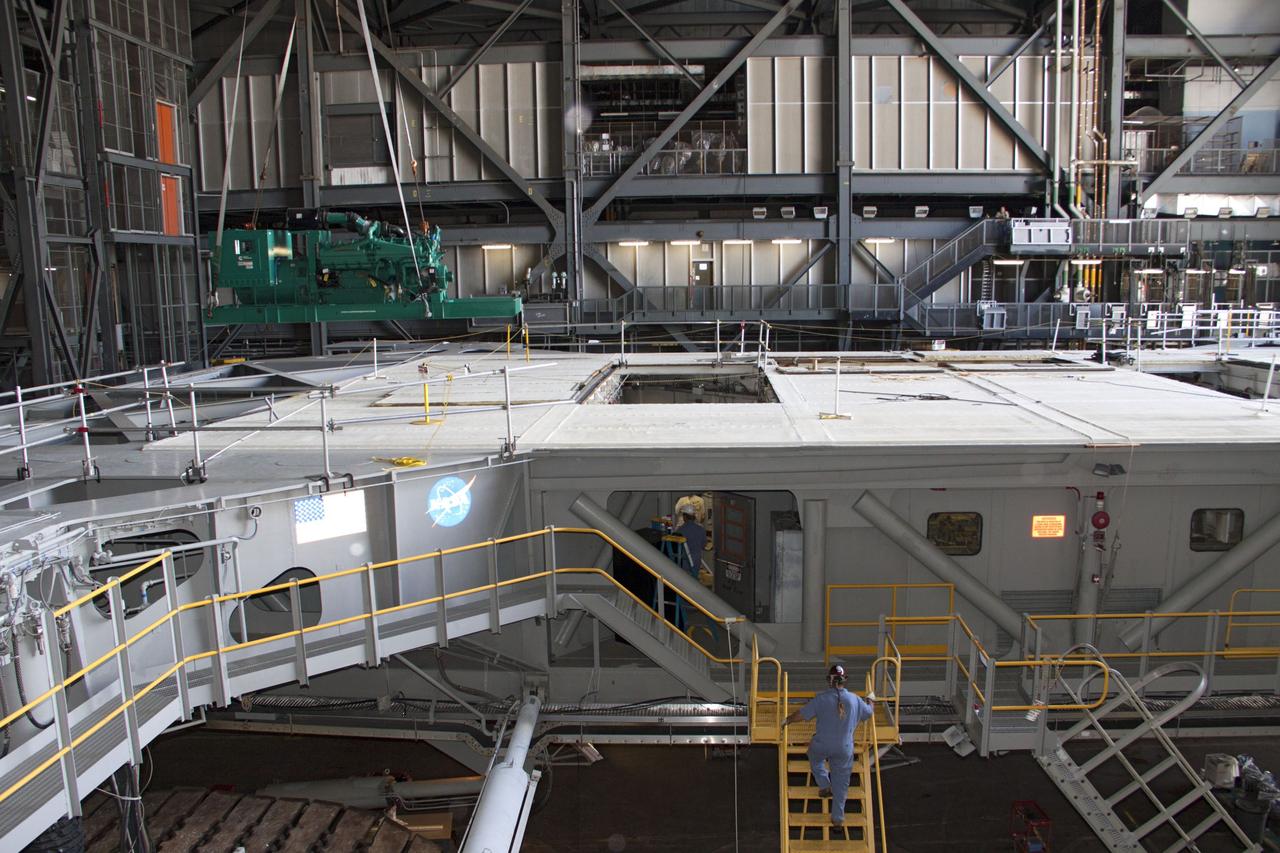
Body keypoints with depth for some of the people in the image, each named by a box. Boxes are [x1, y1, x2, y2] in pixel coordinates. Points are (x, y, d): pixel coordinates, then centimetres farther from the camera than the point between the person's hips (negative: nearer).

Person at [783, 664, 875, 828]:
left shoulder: (821, 699, -14)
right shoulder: (855, 700, -6)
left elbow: (801, 714, -11)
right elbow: (869, 712, 14)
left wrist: (787, 720, 8)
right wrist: (870, 700, 36)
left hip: (821, 745, -2)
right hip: (844, 748, 2)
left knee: (815, 759, 33)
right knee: (841, 782, 15)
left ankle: (824, 786, 20)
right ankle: (838, 817, 20)